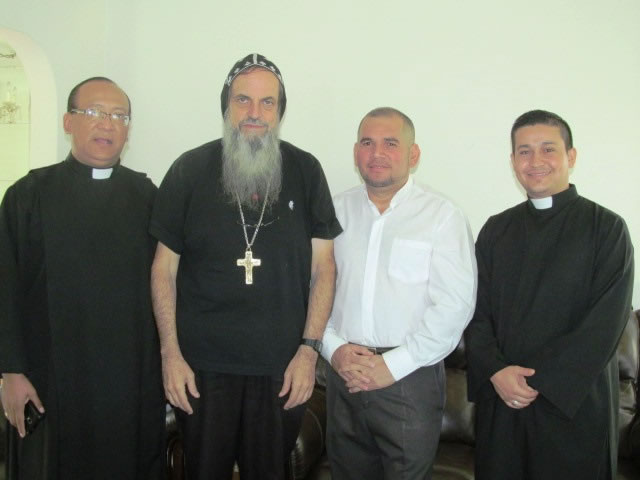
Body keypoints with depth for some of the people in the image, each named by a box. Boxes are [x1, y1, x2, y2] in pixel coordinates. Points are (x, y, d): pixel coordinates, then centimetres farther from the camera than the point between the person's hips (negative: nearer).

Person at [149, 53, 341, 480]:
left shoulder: (305, 171, 1)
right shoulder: (190, 170, -1)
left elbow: (323, 267, 1)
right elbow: (164, 270, 2)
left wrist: (309, 348, -5)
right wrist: (170, 353, -3)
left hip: (282, 367, 1)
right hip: (201, 365, 0)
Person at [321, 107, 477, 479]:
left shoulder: (442, 215, -5)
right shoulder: (338, 211, 7)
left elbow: (455, 304, -12)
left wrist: (393, 365, -13)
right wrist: (334, 348, -7)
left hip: (410, 379, -3)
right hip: (344, 374, 4)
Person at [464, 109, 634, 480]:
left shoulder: (607, 228, -4)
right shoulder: (497, 230, 7)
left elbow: (606, 323, -11)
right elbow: (478, 310, 4)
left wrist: (540, 380, -15)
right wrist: (495, 371, -12)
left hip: (575, 400, -3)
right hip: (501, 396, 3)